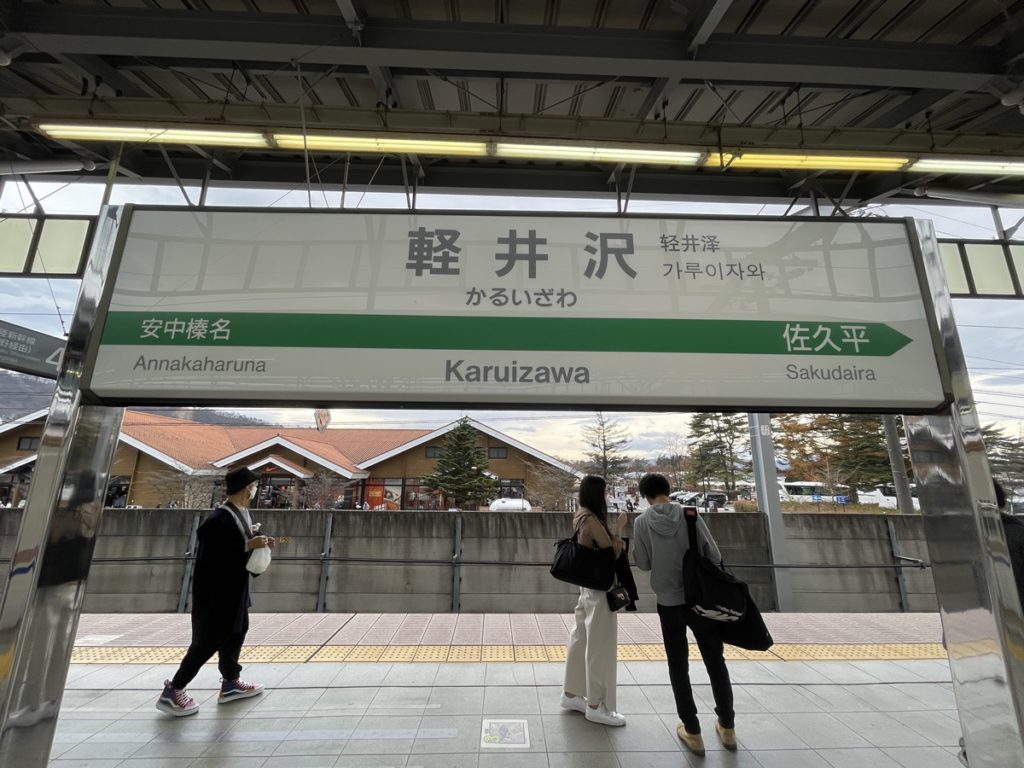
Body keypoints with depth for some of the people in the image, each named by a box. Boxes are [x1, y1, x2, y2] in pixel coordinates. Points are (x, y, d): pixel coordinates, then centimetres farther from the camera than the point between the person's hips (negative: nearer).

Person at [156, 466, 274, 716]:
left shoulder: (240, 513, 1)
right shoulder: (220, 519, -26)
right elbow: (212, 554, -28)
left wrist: (255, 539, -3)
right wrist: (248, 545, -27)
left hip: (233, 587, 10)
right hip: (216, 590, -10)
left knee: (236, 631, 19)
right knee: (209, 639, 4)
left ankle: (230, 683, 35)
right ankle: (172, 691, 22)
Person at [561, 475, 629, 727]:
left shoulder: (580, 516, 6)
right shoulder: (592, 519, -22)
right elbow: (613, 552, -18)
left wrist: (613, 529, 6)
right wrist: (619, 528, -9)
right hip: (599, 586, -10)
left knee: (581, 639, 18)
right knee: (599, 645, 4)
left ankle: (571, 694, 31)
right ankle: (596, 706, 18)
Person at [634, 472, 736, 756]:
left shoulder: (642, 522, -10)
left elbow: (643, 564, -4)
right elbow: (714, 556, -5)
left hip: (668, 602, -1)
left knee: (679, 667, 15)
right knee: (715, 661, 20)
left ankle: (692, 732, 23)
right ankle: (727, 727, 34)